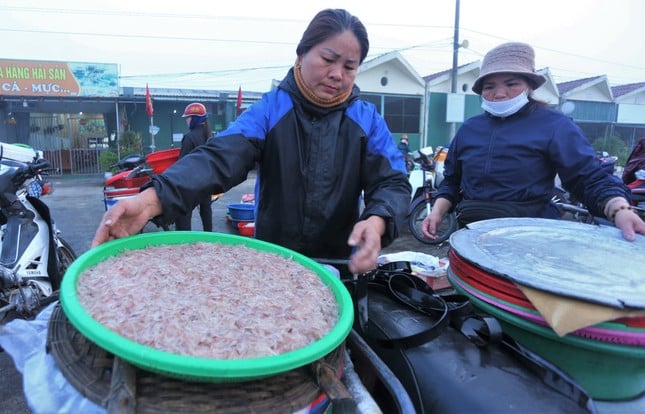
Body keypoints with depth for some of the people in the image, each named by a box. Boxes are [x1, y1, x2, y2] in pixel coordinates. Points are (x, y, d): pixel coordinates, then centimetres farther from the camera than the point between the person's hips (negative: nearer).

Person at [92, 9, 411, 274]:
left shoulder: (367, 119, -4)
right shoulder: (268, 110, -8)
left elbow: (392, 182, -11)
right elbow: (219, 158, -22)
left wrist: (376, 221, -35)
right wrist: (152, 198, -40)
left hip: (340, 266, 1)